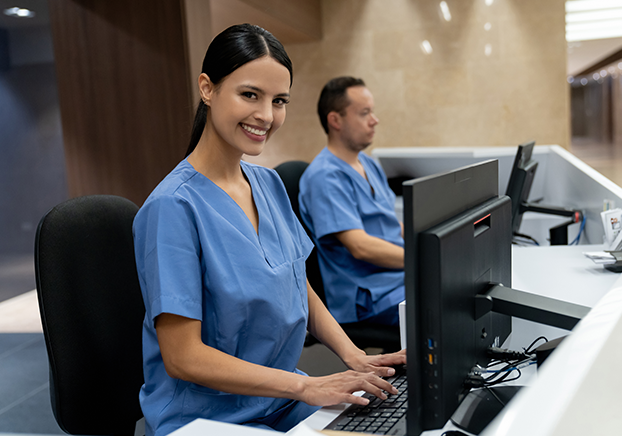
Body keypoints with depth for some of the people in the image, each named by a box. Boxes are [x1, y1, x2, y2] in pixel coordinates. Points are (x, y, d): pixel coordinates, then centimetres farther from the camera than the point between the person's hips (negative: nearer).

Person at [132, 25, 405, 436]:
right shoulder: (174, 206, -19)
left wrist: (354, 355, -3)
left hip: (283, 401, 6)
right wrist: (305, 386, -20)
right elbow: (182, 358, -19)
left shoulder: (270, 184, 3)